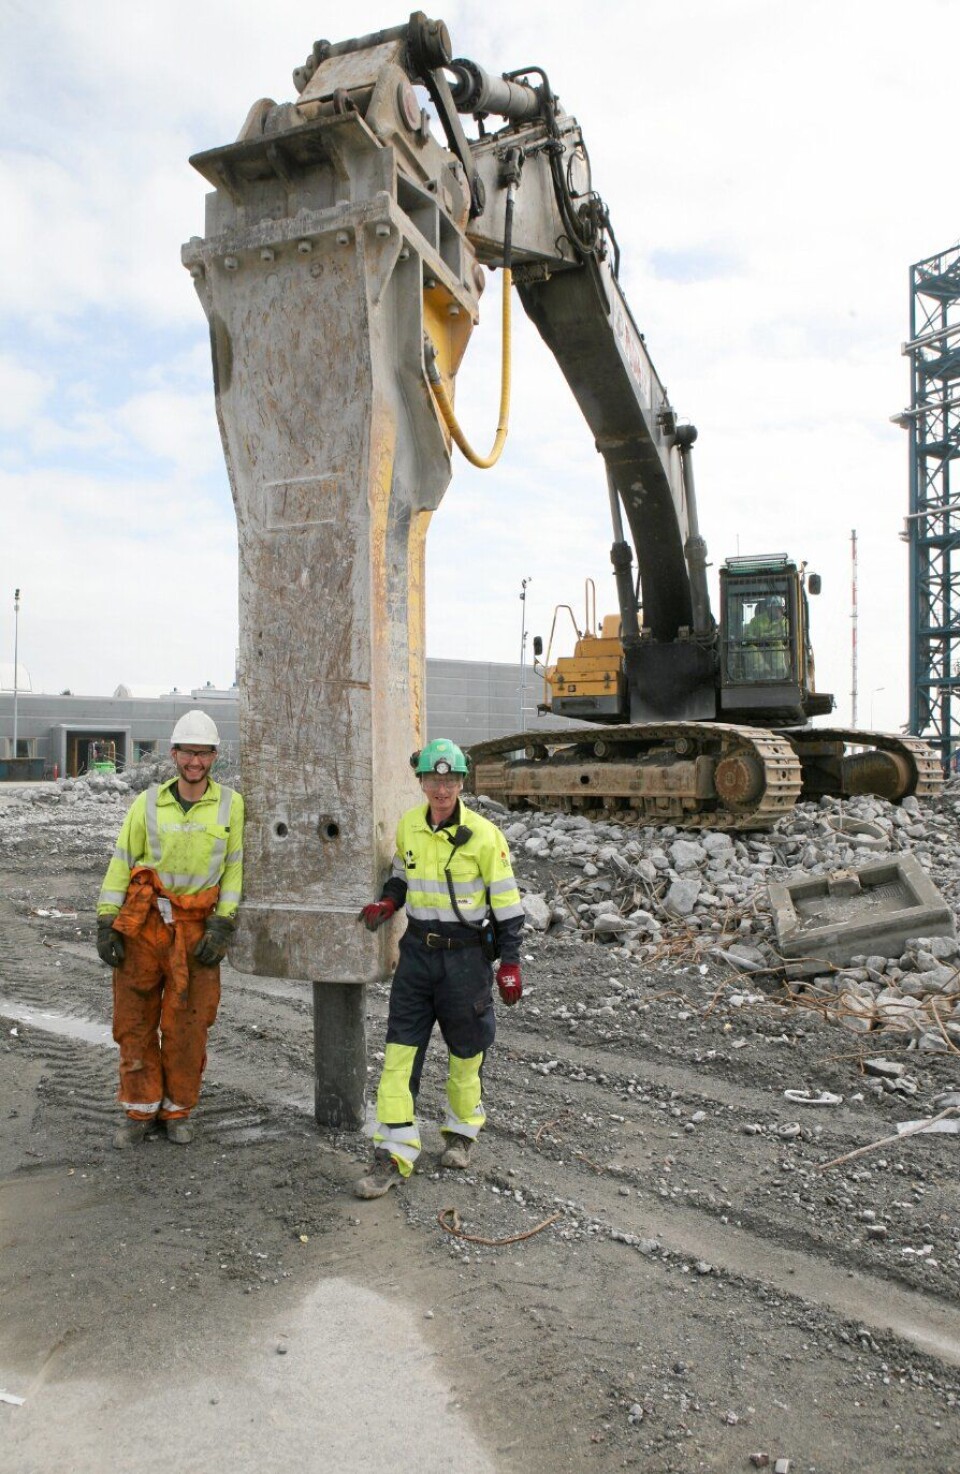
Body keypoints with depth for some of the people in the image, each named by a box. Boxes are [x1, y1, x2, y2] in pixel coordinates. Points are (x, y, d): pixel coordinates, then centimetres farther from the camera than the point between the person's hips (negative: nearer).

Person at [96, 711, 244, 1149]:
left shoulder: (230, 805, 0)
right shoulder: (148, 803, 1)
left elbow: (234, 867, 1)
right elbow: (121, 862, 4)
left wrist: (222, 924, -6)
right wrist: (105, 922, -1)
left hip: (196, 927, -1)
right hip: (142, 922, 1)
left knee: (187, 1027, 4)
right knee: (134, 1021, 7)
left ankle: (177, 1111, 22)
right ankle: (140, 1112, 22)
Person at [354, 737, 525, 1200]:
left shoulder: (484, 835, -13)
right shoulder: (407, 826, 1)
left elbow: (507, 902, -7)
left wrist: (509, 963, -8)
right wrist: (386, 902, -1)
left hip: (466, 954, -3)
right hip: (417, 949, 4)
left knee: (466, 1051, 12)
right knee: (400, 1052, 0)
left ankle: (461, 1131, 36)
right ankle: (393, 1155, 6)